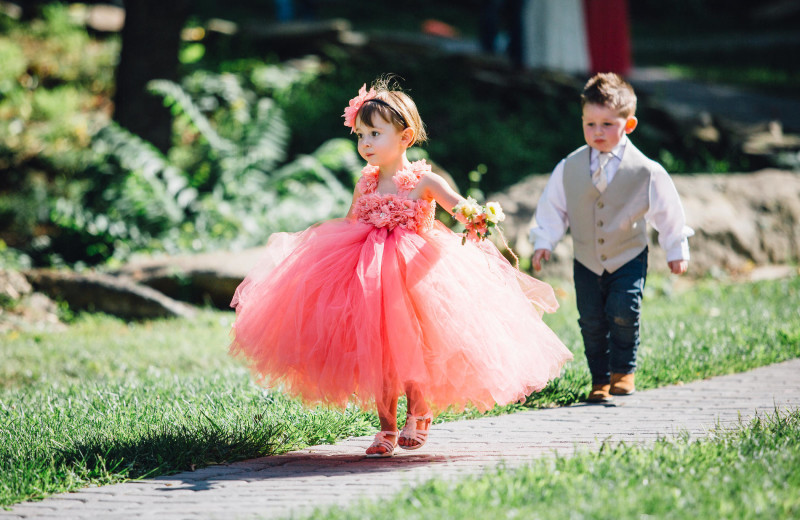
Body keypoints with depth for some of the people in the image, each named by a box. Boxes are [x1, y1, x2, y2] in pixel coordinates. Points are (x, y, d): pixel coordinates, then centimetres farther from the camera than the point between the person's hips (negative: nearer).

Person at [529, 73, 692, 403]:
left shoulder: (646, 171, -11)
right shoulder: (569, 168, -5)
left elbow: (667, 211, 1)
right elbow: (553, 206, 8)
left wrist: (676, 250, 7)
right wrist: (543, 242, 3)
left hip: (629, 258, -2)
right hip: (587, 262, 3)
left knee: (622, 313, -16)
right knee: (591, 320, 2)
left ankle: (623, 371, 5)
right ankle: (600, 380, 16)